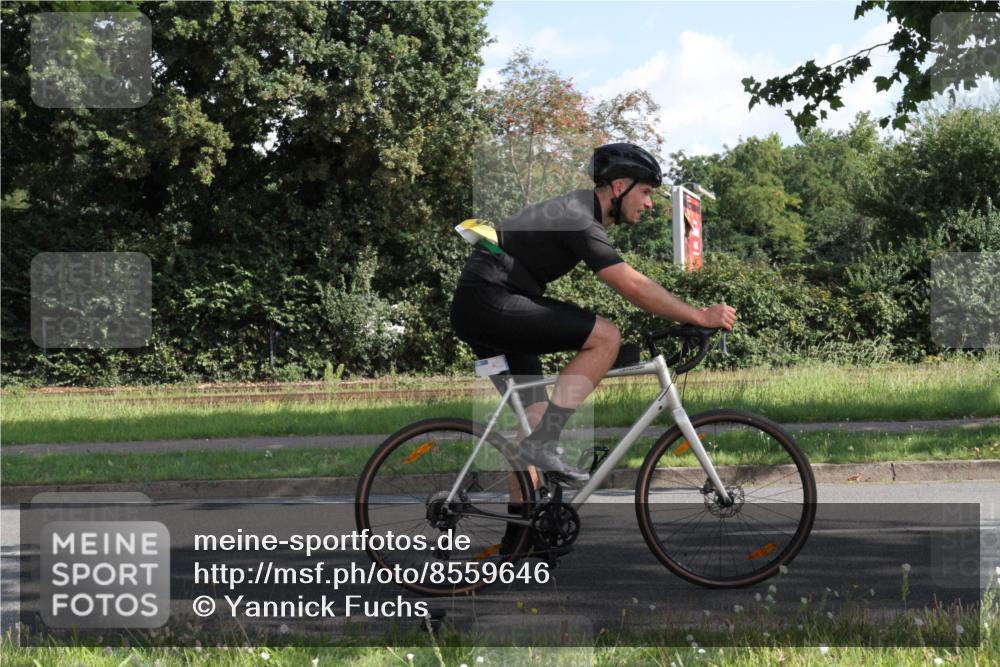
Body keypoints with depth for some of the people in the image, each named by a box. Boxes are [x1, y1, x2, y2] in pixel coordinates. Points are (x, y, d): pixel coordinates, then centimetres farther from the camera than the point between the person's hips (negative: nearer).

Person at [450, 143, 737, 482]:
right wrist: (700, 316, -16)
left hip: (474, 310, 10)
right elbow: (633, 287, -21)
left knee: (536, 413, 12)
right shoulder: (579, 219, -15)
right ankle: (543, 443, -16)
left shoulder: (578, 208, 17)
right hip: (491, 303, -10)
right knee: (606, 336, -16)